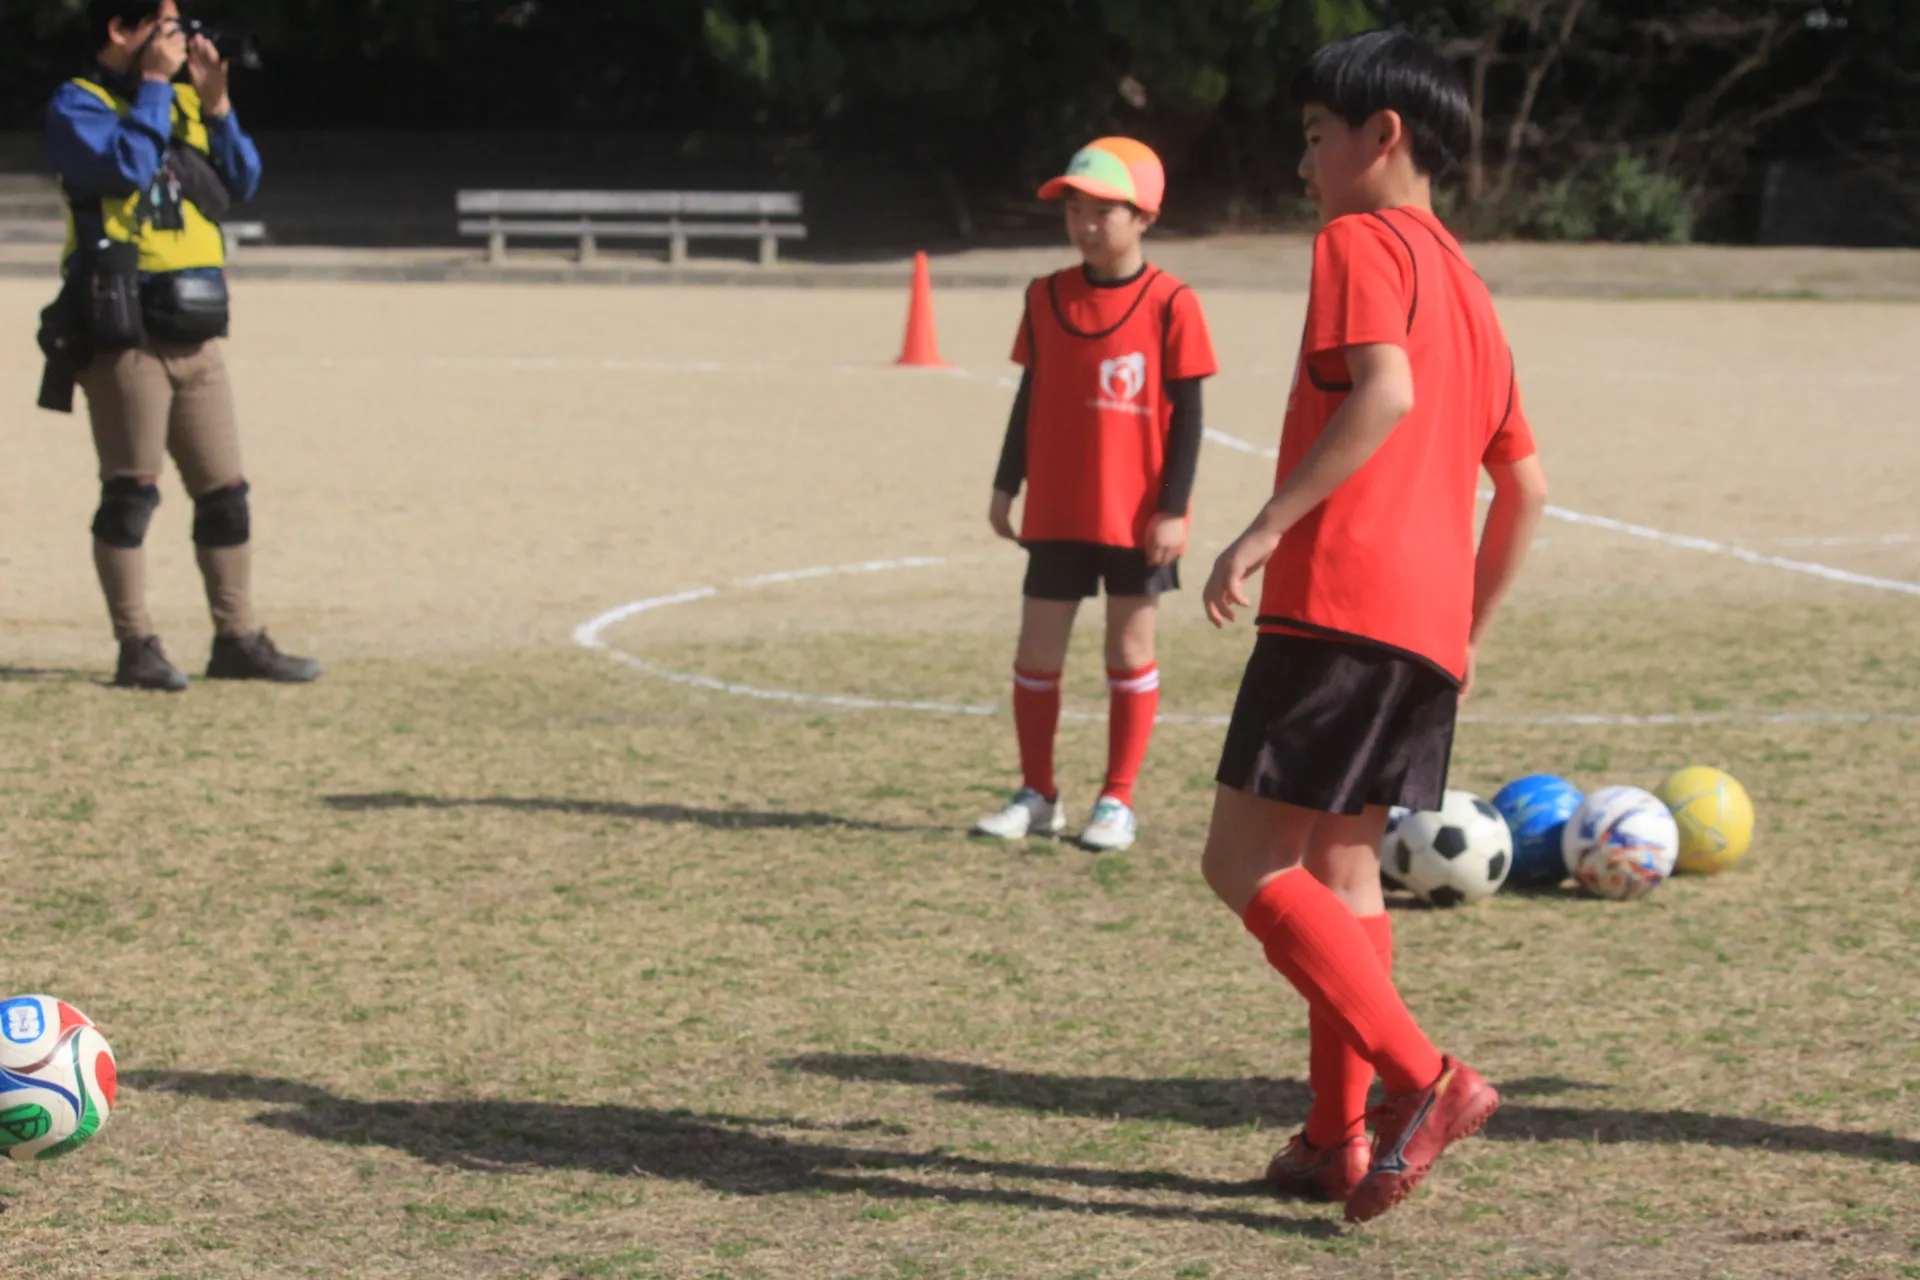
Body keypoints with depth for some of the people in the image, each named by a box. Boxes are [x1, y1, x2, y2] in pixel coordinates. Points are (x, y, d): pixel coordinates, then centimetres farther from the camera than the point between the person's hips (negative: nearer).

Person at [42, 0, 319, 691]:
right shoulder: (76, 105, -3)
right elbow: (125, 167, -20)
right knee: (131, 492, -4)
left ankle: (237, 640, 13)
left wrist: (216, 102, 2)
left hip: (196, 336, 7)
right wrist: (154, 84, -12)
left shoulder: (182, 103, 18)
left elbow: (241, 183, 13)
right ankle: (136, 648, 1)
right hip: (124, 335, -7)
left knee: (225, 492, 7)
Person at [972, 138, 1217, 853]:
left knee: (1130, 651, 4)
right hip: (1056, 512, 4)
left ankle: (1118, 801, 13)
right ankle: (1037, 796, 17)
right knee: (1037, 652, 5)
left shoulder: (1170, 305, -8)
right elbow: (1030, 398, 11)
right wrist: (1007, 486, 9)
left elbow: (1186, 414, -6)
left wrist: (1173, 507, -10)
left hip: (1137, 517, -4)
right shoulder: (1047, 298, 5)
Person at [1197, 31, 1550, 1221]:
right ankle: (1342, 1138, 14)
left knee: (1246, 860, -8)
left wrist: (1265, 529, -22)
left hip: (1343, 599, -9)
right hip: (1430, 624, 9)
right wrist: (1470, 631, 28)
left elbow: (1385, 391, -22)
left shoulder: (1361, 242, -4)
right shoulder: (1468, 284, 23)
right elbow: (1526, 485, 24)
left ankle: (1424, 1078, -17)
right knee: (1339, 865, 15)